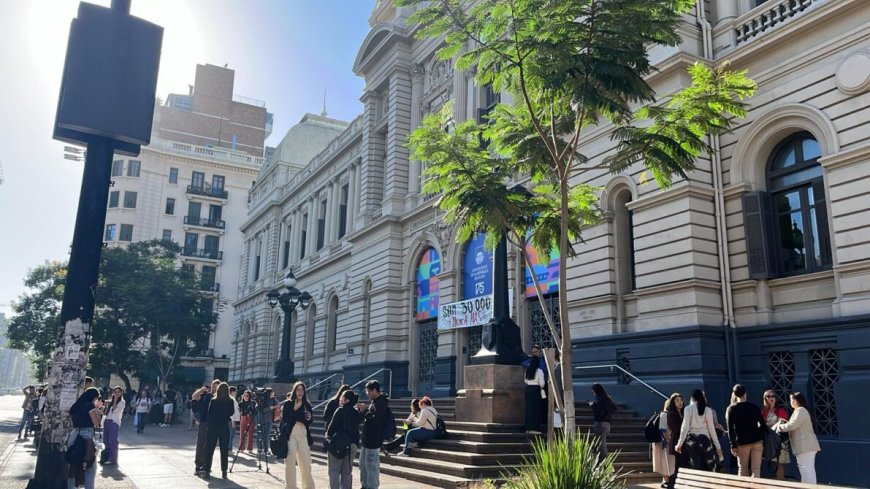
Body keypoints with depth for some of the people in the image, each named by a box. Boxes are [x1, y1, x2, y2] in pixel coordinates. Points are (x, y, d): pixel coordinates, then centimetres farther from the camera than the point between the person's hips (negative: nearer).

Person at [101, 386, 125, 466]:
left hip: (114, 422, -7)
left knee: (113, 441, -9)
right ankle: (106, 458, 20)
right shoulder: (110, 401, 17)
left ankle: (112, 459, -6)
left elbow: (115, 410, -14)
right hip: (106, 421, 7)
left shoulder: (122, 402, -2)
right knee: (105, 441, 10)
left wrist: (115, 400, -13)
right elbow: (106, 412, 19)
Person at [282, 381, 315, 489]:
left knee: (306, 462, 5)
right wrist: (295, 409, -13)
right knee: (290, 462, -3)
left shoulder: (307, 405, 10)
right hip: (290, 434, -3)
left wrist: (309, 418, -6)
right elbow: (285, 419, -8)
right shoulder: (288, 404, 1)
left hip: (303, 434, 3)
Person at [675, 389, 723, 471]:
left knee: (698, 468, 6)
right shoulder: (707, 410, 3)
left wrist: (680, 443, -3)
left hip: (691, 440, 1)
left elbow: (685, 427, -5)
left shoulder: (688, 409, 1)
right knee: (708, 469, 4)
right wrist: (717, 446, 10)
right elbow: (711, 429, 4)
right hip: (704, 439, -1)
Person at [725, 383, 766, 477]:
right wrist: (763, 441, 7)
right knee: (756, 469, 2)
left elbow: (730, 429, -5)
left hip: (742, 443, -1)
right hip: (757, 441, 1)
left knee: (743, 469, 11)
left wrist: (733, 445, -2)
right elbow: (762, 424, 2)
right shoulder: (754, 407, 4)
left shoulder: (731, 409, -1)